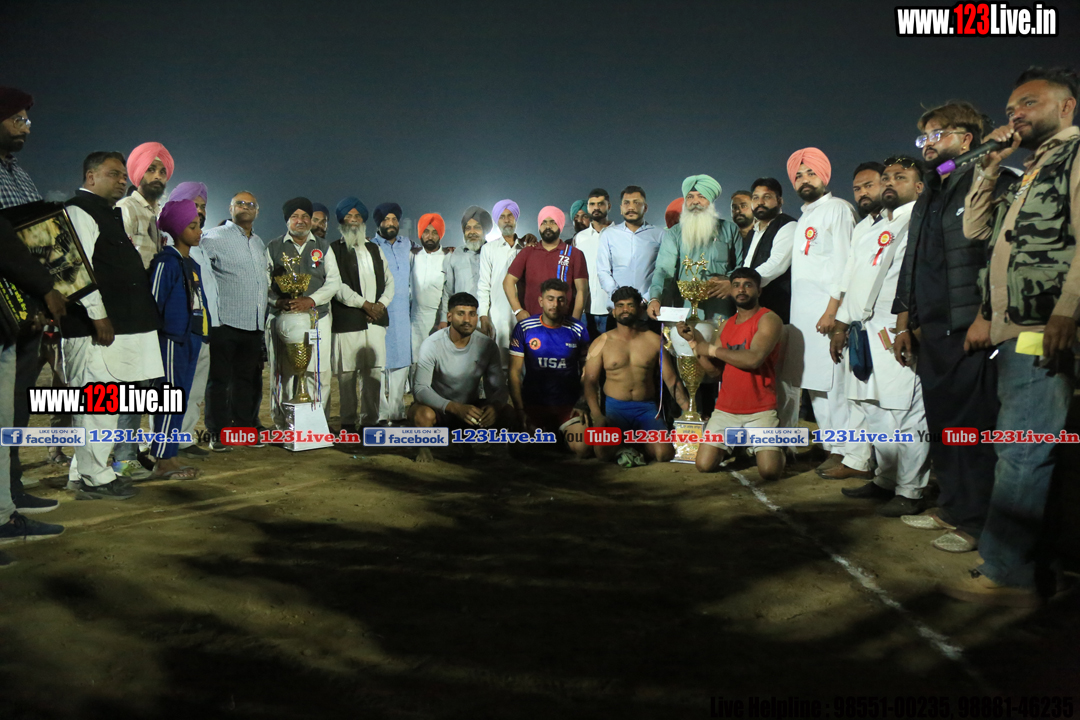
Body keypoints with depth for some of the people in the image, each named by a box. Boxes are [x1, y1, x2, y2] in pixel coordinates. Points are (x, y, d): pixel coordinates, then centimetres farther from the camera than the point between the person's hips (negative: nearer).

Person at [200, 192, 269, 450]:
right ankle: (218, 434, 6)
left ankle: (244, 428, 21)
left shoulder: (259, 243, 19)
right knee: (220, 378, -1)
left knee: (248, 378, 12)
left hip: (254, 323, 6)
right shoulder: (214, 237, -2)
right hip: (225, 322, -6)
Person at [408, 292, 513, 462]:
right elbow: (421, 389, -24)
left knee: (507, 413, -22)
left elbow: (499, 387, -6)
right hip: (439, 407, -3)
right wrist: (455, 408, -40)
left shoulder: (487, 345, -8)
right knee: (423, 415, -38)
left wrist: (494, 406, -31)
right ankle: (425, 446, 0)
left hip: (470, 406, 4)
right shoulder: (432, 344, -18)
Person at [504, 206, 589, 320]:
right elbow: (508, 281, 9)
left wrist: (574, 321, -9)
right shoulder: (527, 253, 13)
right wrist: (518, 310, -4)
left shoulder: (574, 254, 8)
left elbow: (582, 290, 2)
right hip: (531, 320, 1)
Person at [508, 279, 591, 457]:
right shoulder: (524, 328, -4)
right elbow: (515, 372, -3)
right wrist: (520, 411, -10)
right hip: (533, 404, 0)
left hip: (569, 405, 0)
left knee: (582, 449, -19)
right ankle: (546, 436, 18)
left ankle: (562, 434, 17)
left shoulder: (578, 330, -2)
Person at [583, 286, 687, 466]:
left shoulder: (654, 340, 7)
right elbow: (590, 381, 0)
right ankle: (622, 448, 3)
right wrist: (597, 415, -16)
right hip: (614, 407, -1)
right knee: (603, 452, -29)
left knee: (664, 453, -22)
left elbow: (671, 379, 7)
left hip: (647, 408, 2)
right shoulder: (602, 342, 4)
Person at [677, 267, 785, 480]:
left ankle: (767, 447, 20)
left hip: (760, 410, -5)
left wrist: (712, 349, -11)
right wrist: (695, 340, 1)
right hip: (725, 409, 5)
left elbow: (753, 359, -23)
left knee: (770, 471, -17)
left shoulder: (768, 319, -8)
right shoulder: (727, 324, 14)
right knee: (704, 465, -6)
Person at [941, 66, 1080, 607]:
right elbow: (976, 229, 23)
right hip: (1010, 332, 9)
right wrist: (990, 164, 17)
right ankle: (1032, 564, 19)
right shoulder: (1030, 172, 25)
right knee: (1026, 455, 11)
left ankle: (1004, 574, -5)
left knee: (1020, 453, -10)